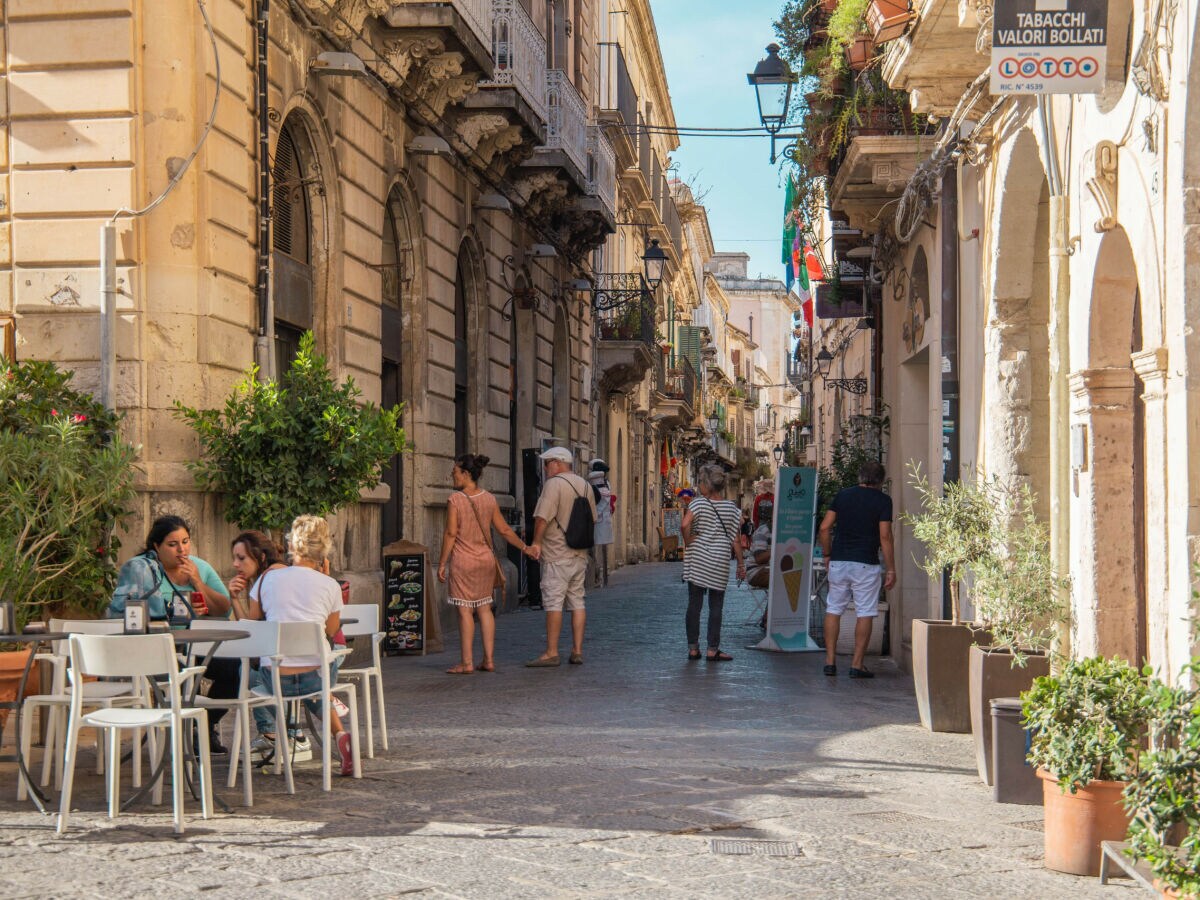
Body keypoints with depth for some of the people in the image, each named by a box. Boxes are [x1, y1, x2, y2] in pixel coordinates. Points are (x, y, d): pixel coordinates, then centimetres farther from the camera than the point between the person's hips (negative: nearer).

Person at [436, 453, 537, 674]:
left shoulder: (455, 500, -12)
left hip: (462, 561, -5)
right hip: (486, 559, 5)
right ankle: (489, 659, 10)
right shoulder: (489, 499, 3)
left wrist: (442, 563, -6)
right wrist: (524, 547, 20)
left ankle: (467, 662, 0)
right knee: (484, 608, 11)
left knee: (465, 610, -1)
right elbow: (504, 530, 7)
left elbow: (451, 534, -13)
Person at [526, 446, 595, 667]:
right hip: (580, 554, 8)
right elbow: (592, 519, 19)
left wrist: (536, 543, -9)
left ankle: (551, 653, -5)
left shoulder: (554, 484, -11)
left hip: (557, 554, -8)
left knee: (553, 602, -5)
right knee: (577, 601, 9)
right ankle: (577, 651, 9)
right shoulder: (585, 485, 14)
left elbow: (542, 517, -18)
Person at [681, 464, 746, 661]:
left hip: (697, 560, -1)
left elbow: (685, 525, -23)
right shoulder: (731, 508, 3)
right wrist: (741, 564, 11)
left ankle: (693, 648, 9)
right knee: (716, 606, 7)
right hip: (720, 563, 1)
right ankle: (712, 649, 7)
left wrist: (688, 542, -6)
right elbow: (735, 540, 4)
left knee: (694, 604, 6)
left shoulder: (699, 503, -6)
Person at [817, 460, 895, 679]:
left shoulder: (843, 494, 9)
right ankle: (857, 664, -1)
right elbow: (885, 536, -7)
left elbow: (825, 527, 5)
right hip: (866, 563, -3)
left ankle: (830, 660, 8)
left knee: (833, 610, 10)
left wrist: (827, 554, 16)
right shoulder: (882, 500, -2)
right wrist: (890, 569, -3)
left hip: (838, 562, 3)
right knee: (865, 613, 2)